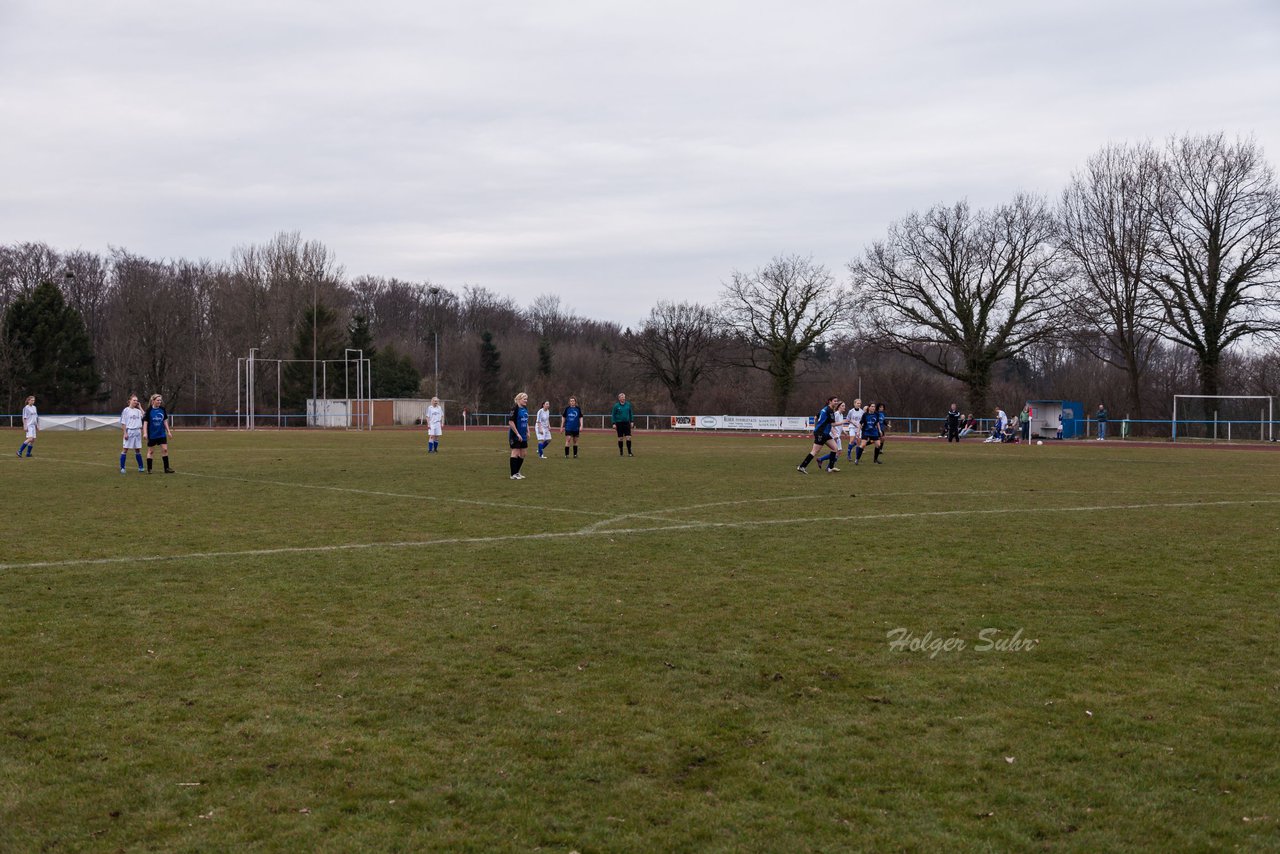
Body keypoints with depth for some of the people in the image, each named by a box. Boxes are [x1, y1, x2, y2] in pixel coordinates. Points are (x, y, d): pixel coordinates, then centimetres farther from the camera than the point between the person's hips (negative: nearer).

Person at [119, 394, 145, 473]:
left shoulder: (138, 411, 11)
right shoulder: (126, 410, -2)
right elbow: (123, 423, -4)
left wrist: (140, 407, 0)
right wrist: (125, 433, -12)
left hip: (137, 431, 4)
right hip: (129, 431, -4)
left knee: (138, 449, 9)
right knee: (126, 449, -3)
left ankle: (140, 467, 14)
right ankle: (122, 468, 1)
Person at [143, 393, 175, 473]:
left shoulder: (162, 409, 2)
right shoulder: (149, 410, -10)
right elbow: (145, 422, -10)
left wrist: (168, 431, 8)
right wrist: (145, 433, -18)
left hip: (162, 434, 4)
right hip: (152, 435, -4)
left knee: (165, 449, -2)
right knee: (150, 451, 5)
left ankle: (166, 468, 4)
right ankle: (149, 469, 13)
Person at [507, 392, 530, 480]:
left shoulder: (525, 409, 11)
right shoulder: (515, 409, -14)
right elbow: (510, 422, -19)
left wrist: (528, 432, 12)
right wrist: (517, 434, -19)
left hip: (523, 436, 8)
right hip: (515, 435, -8)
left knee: (522, 454, 11)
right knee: (515, 453, -5)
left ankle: (517, 472, 22)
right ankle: (513, 474, 0)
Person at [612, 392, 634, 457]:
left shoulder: (628, 405, 4)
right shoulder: (616, 406, -3)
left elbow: (630, 413, 14)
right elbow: (613, 415, 2)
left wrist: (631, 421, 9)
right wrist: (614, 423, -5)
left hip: (626, 423, 2)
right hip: (619, 423, -2)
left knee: (628, 437, -7)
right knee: (620, 438, 4)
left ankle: (629, 452, -4)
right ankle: (620, 452, 16)